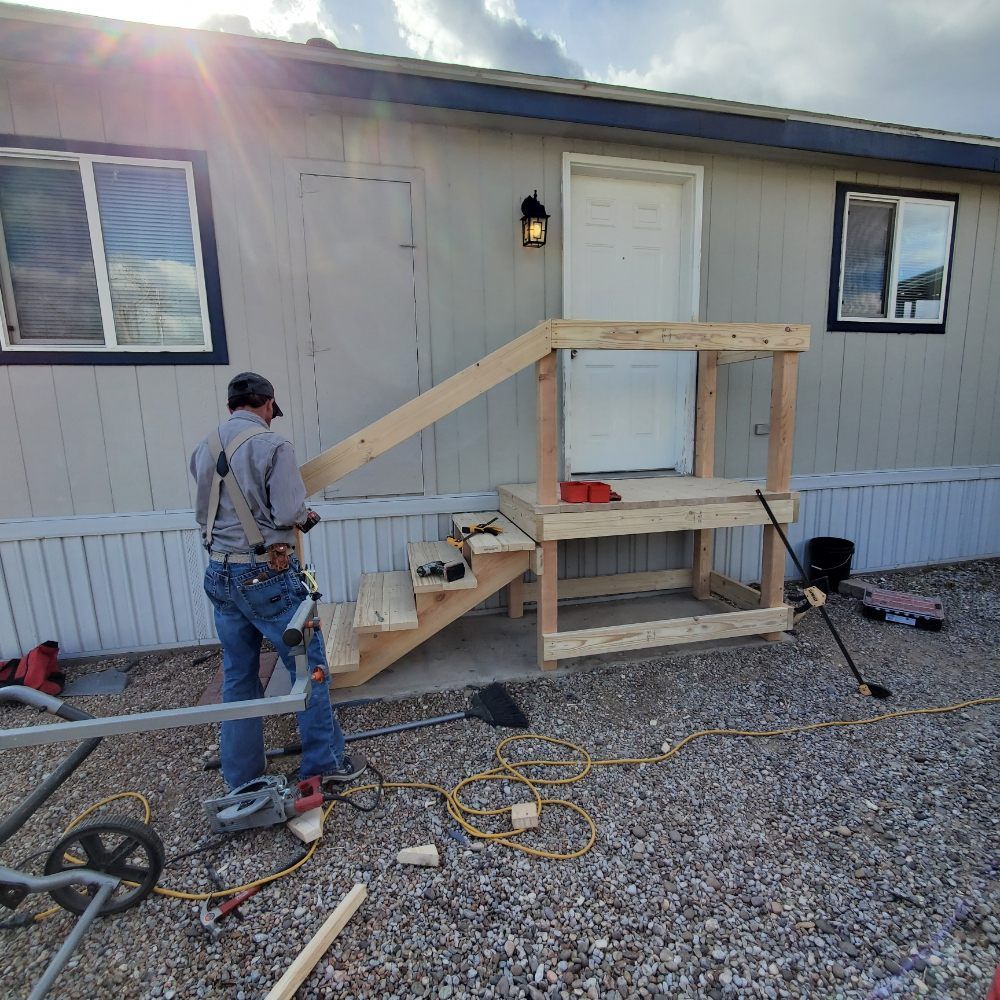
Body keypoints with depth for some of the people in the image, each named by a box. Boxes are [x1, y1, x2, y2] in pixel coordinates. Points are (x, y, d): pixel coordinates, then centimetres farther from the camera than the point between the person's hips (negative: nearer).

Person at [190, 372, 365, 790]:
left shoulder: (206, 448, 7)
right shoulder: (272, 445, -14)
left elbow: (202, 513, 15)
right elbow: (289, 513, -19)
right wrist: (307, 516, 2)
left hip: (219, 575, 7)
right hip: (265, 575, -7)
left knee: (238, 675, 16)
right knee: (309, 665, 7)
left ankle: (241, 775, 29)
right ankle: (325, 762, 18)